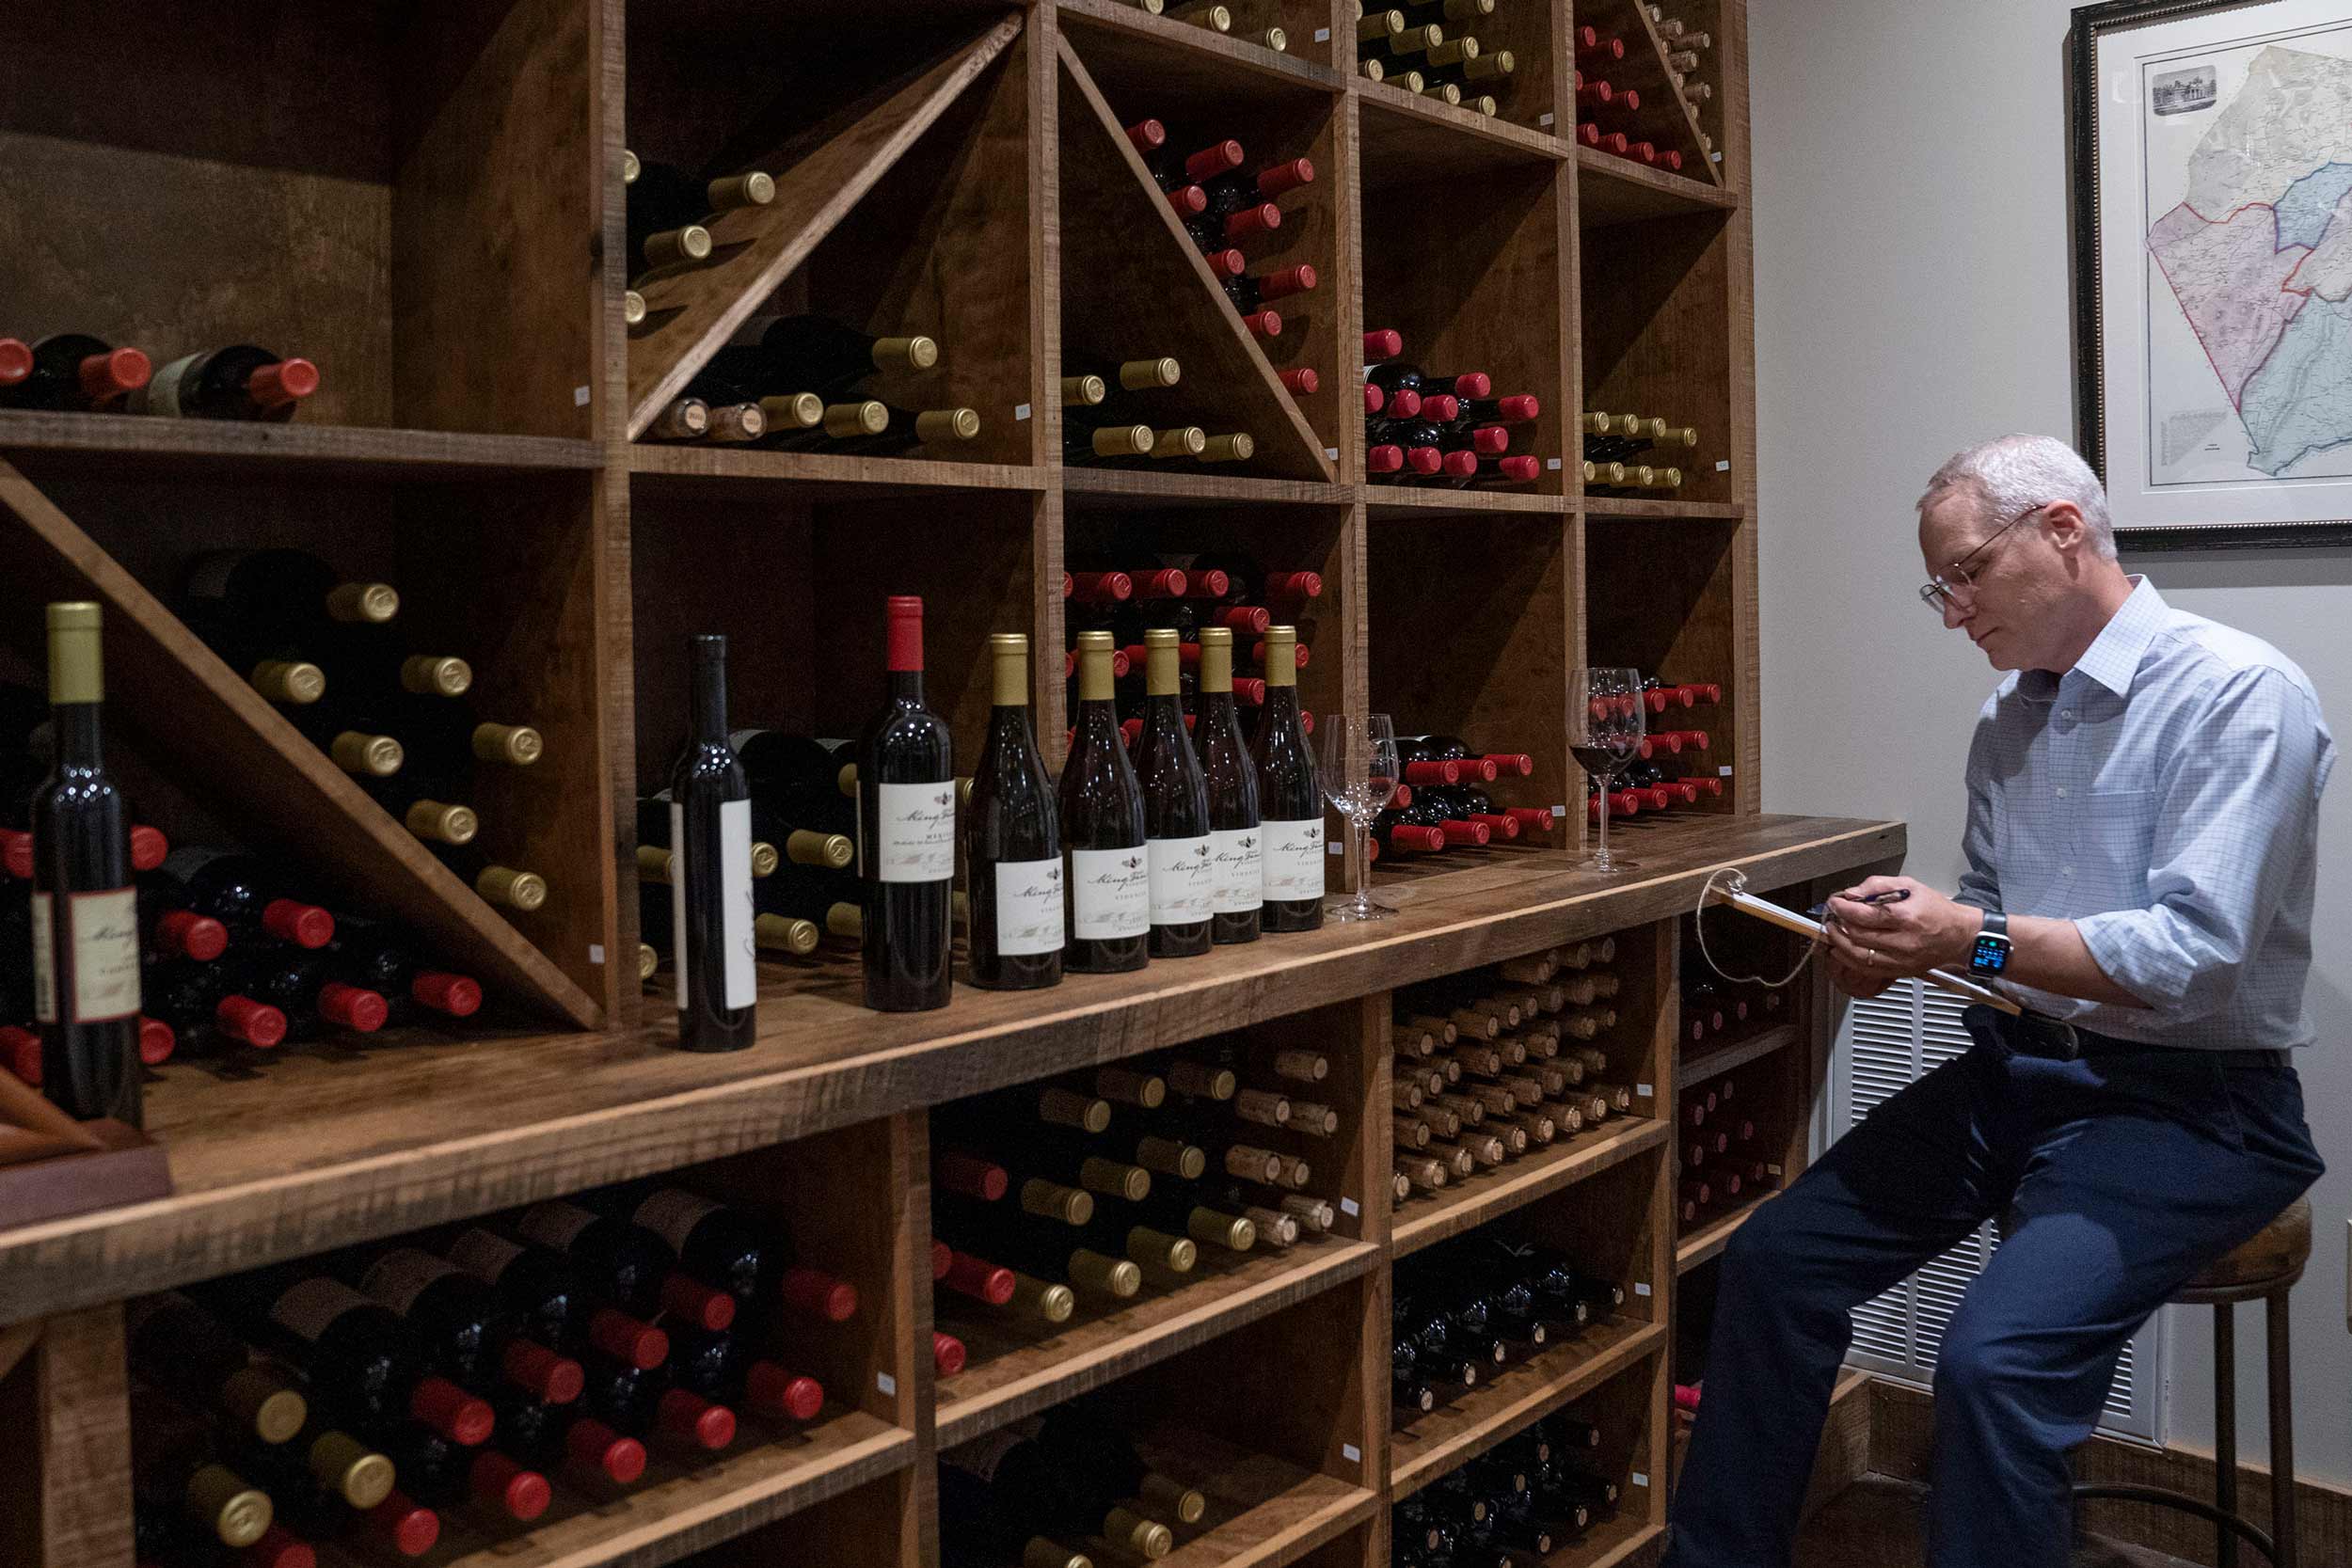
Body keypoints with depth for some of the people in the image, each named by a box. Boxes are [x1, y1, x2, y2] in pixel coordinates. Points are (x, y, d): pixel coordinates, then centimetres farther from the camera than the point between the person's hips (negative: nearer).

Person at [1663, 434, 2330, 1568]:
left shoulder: (2237, 695, -14)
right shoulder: (2006, 715, 10)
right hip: (2017, 1067, 7)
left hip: (2189, 1102, -7)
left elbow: (2197, 953, -22)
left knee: (1996, 1356, -29)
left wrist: (1973, 940, -25)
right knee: (1775, 1258, -3)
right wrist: (1900, 950, -3)